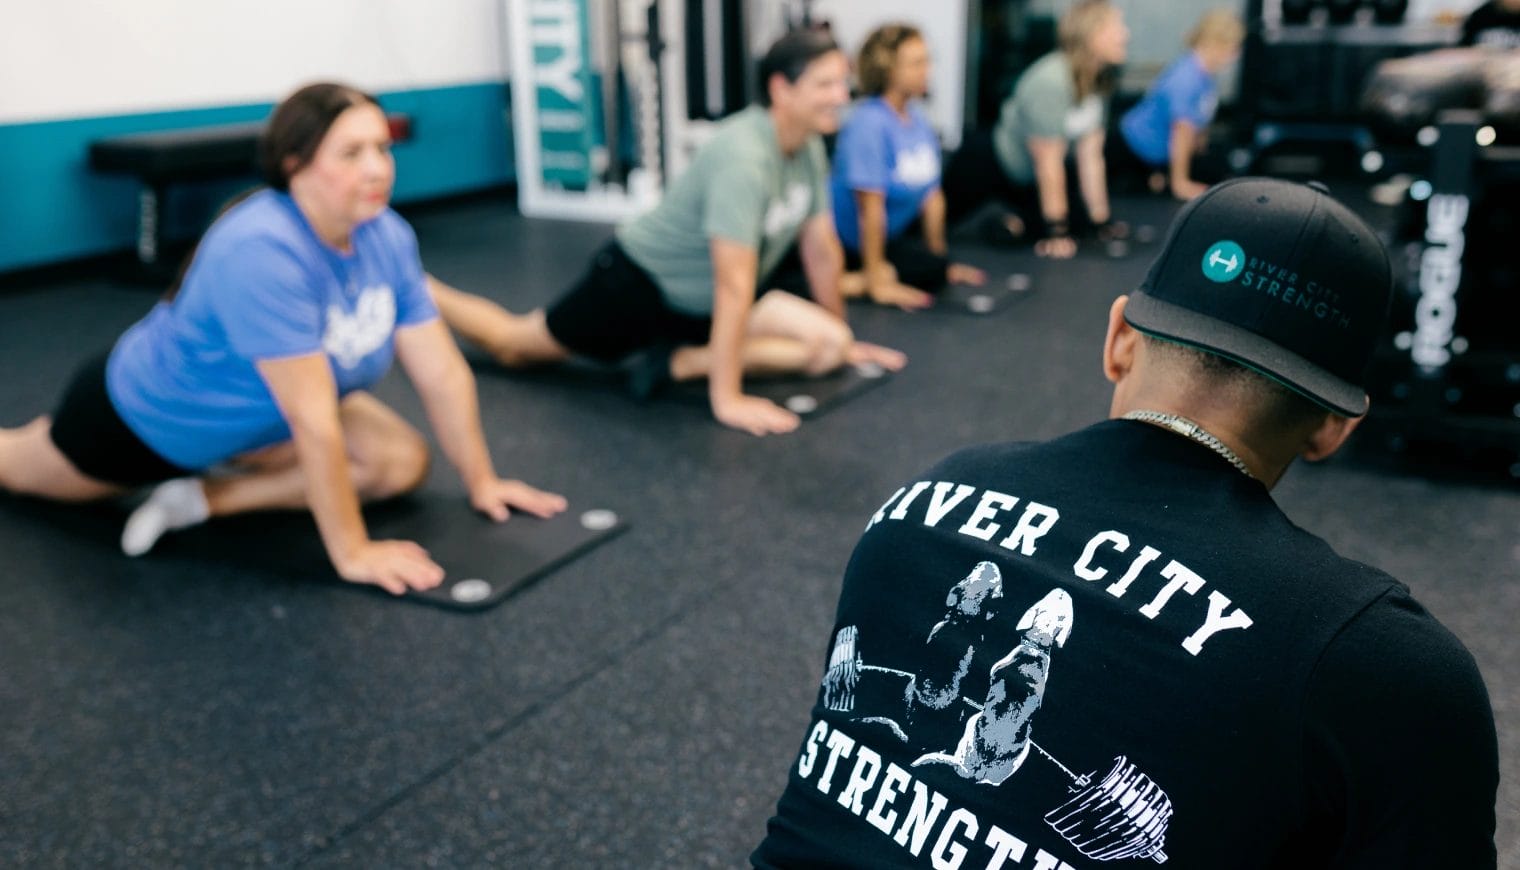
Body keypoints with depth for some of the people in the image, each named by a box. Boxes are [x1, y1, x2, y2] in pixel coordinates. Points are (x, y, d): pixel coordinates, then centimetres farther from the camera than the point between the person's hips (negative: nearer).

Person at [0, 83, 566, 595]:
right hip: (156, 413, -5)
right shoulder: (262, 252, -42)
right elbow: (314, 419, -43)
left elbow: (442, 372, -15)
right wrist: (353, 554, -40)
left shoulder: (388, 236, -21)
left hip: (261, 419, 6)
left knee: (403, 462, -11)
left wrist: (481, 482, -13)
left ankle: (202, 499, -2)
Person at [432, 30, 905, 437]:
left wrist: (844, 339, 14)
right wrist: (726, 399, -35)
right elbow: (734, 287, -37)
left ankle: (680, 361, -6)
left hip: (702, 298, 8)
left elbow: (822, 250, 6)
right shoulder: (743, 157, -35)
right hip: (639, 281, -8)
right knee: (511, 345, 5)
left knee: (828, 345, -10)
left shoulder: (810, 150, -7)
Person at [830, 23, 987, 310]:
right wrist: (877, 281, -24)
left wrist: (939, 259, 8)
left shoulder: (918, 121, 0)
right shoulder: (869, 123, -25)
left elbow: (932, 194, 5)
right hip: (853, 245, -9)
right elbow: (870, 206, -25)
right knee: (931, 271, -19)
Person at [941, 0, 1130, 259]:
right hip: (986, 166, -7)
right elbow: (1049, 164, -27)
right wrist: (1056, 232, -22)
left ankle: (1020, 223, 6)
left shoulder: (1098, 80, -9)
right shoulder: (1051, 82, -32)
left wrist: (1101, 220, -7)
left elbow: (1090, 155, -7)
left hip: (1024, 177, 8)